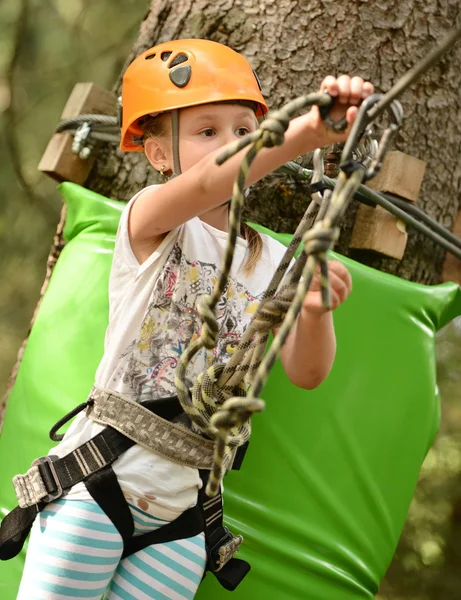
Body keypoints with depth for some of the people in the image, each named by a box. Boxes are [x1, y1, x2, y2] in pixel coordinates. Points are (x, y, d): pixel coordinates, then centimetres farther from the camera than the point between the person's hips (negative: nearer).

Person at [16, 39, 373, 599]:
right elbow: (209, 185, -30)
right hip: (98, 483, -3)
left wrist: (315, 312, -27)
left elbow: (306, 373, -5)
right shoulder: (149, 221, -7)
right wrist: (308, 132, -46)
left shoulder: (274, 261, 5)